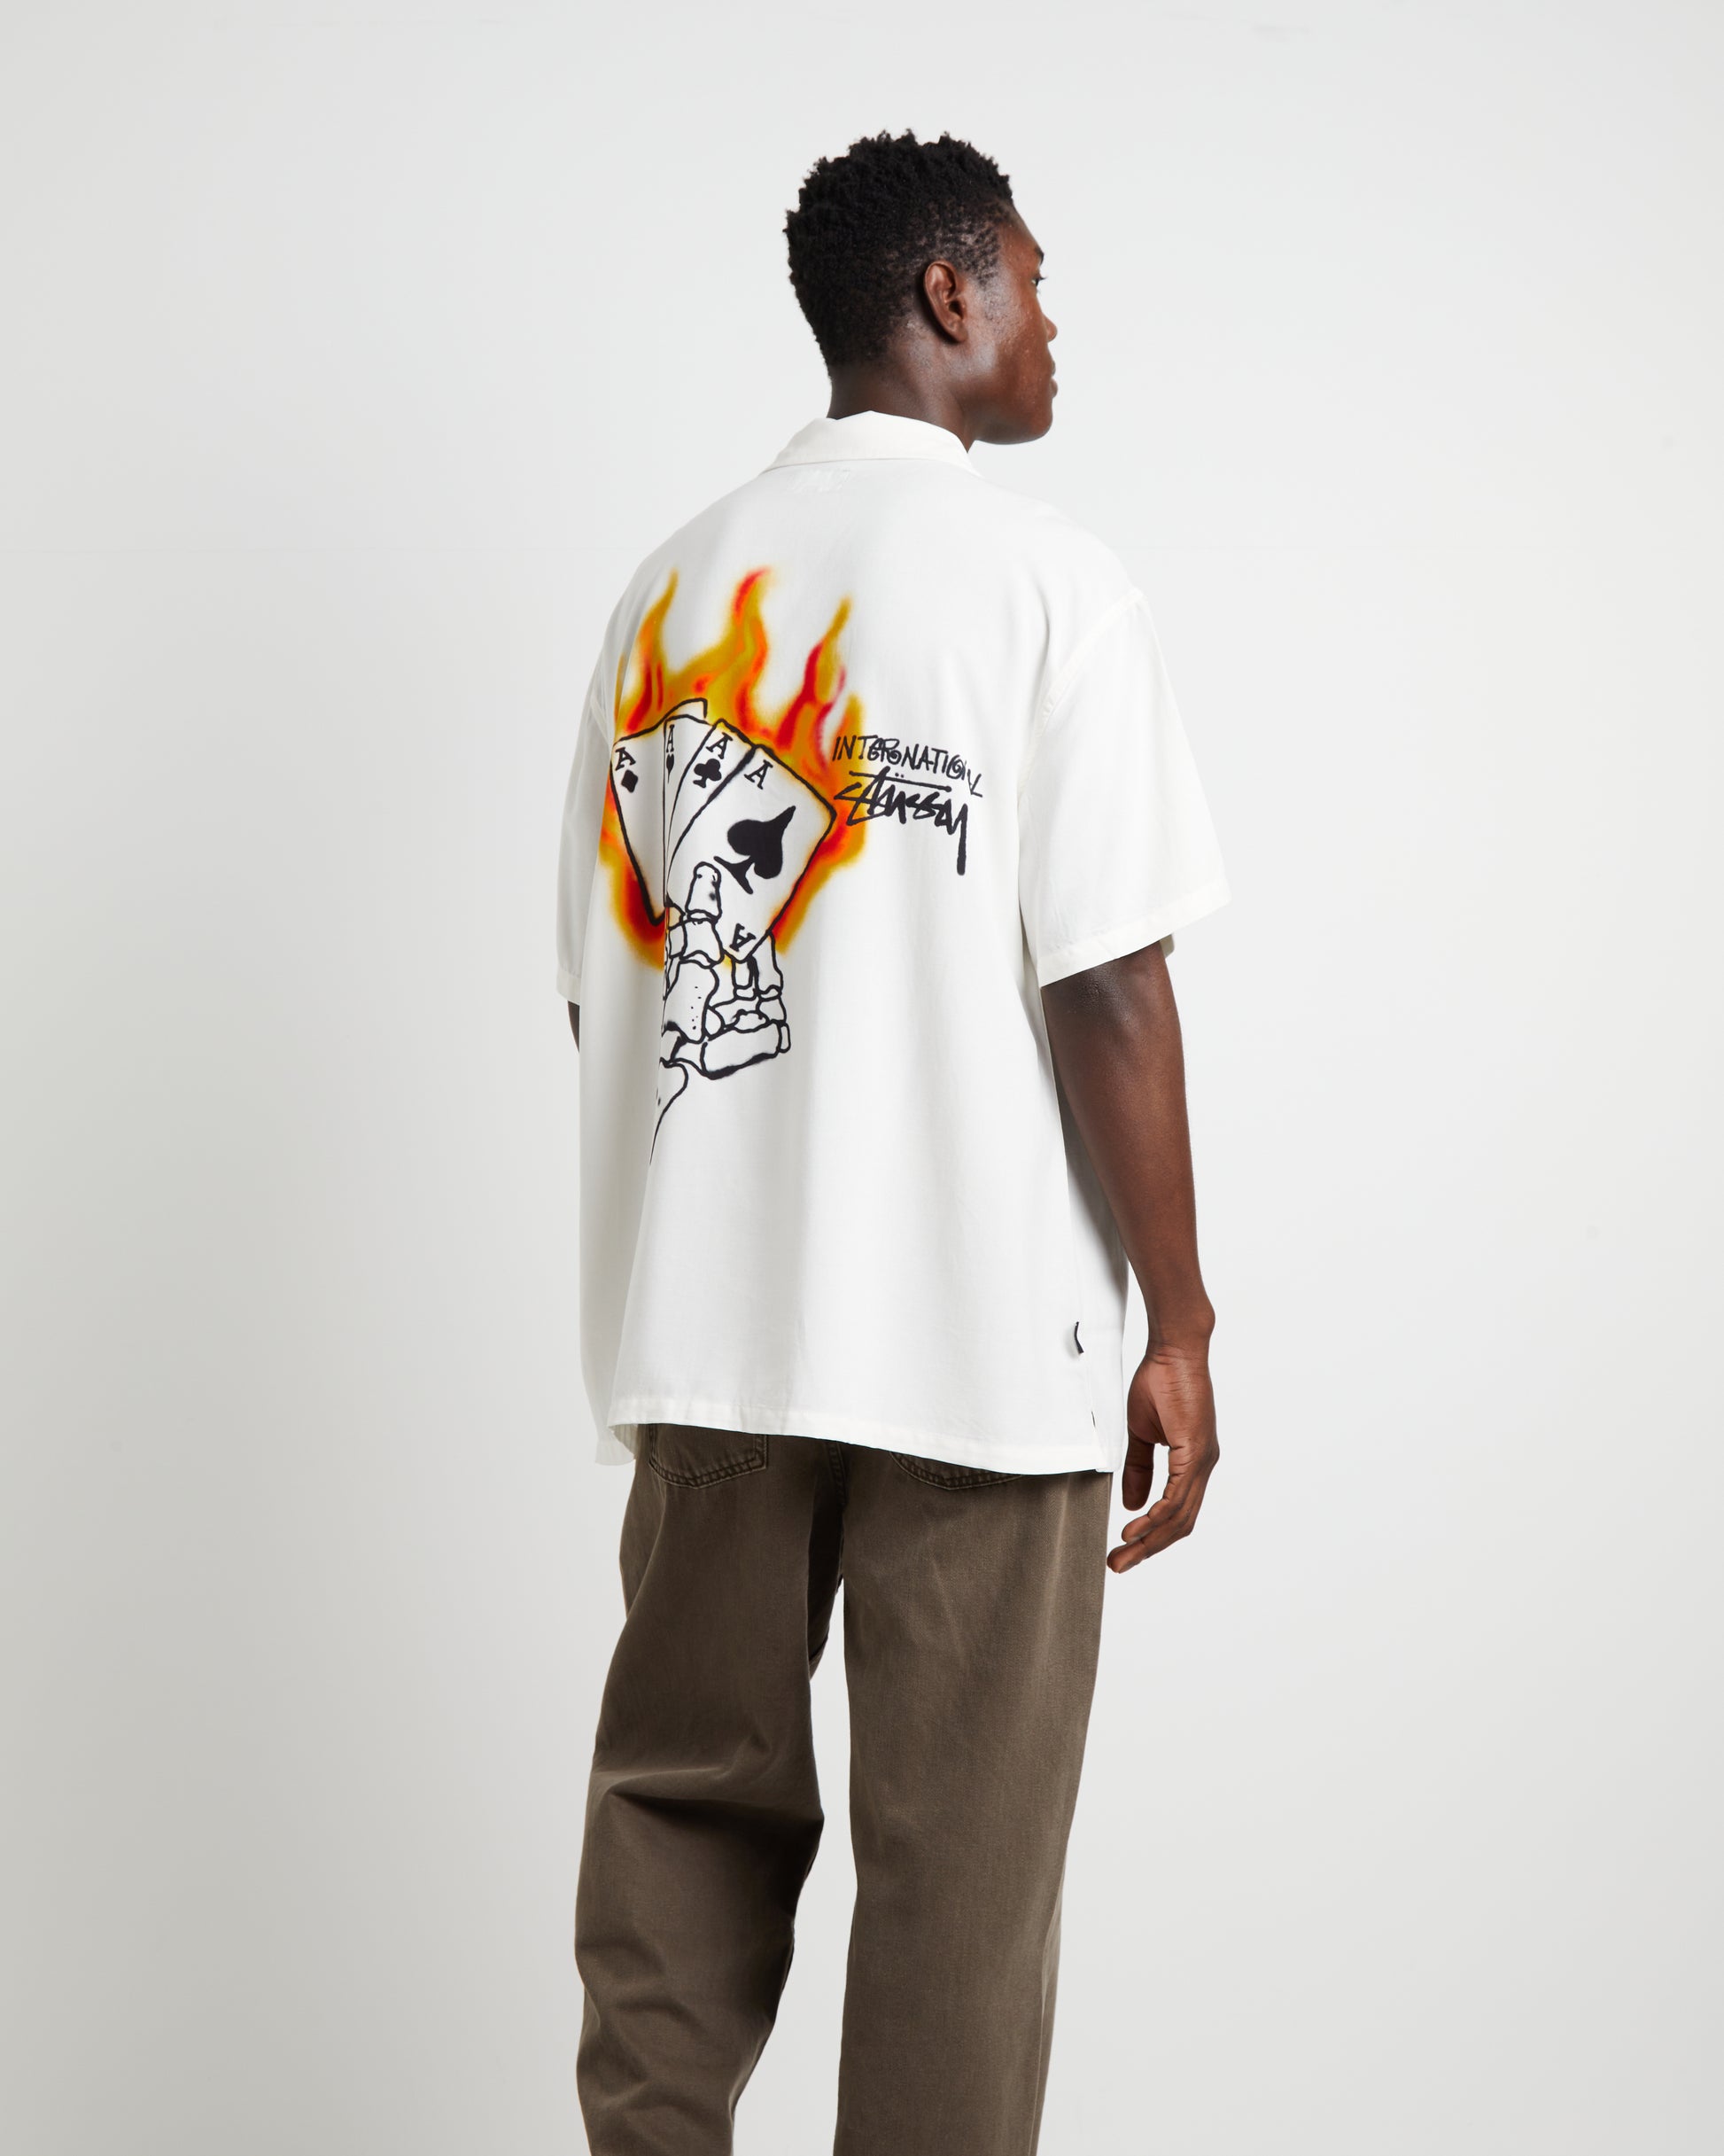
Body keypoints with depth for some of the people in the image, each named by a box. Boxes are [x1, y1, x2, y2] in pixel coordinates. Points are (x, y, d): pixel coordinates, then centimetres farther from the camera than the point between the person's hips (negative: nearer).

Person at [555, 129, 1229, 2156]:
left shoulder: (670, 587, 9)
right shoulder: (1043, 580, -7)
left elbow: (596, 974, 11)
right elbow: (1107, 990, -12)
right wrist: (1181, 1327, -5)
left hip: (700, 1325, 5)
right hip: (978, 1340, -5)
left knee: (684, 1803, 14)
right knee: (958, 1859, 4)